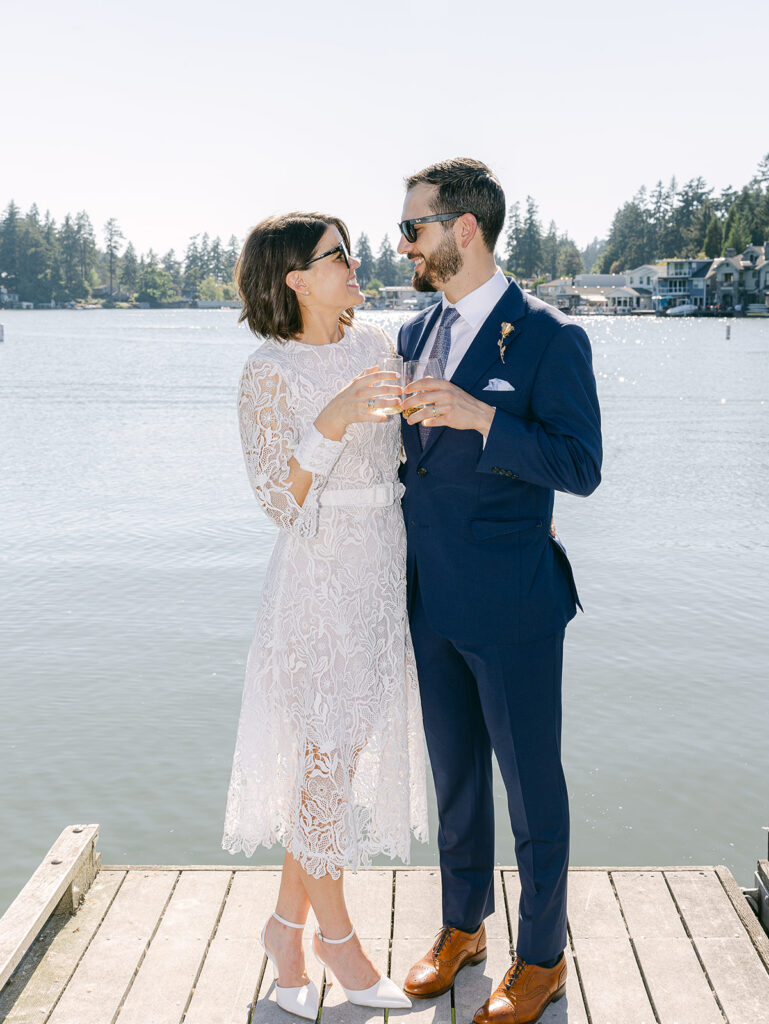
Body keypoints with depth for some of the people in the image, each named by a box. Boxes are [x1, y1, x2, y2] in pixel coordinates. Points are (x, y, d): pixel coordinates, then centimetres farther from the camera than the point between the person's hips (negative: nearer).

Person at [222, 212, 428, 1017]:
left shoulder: (375, 346, 6)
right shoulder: (268, 374, -11)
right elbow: (280, 501, -17)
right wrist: (333, 421, -29)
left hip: (381, 579, 7)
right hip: (319, 581, -7)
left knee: (345, 753, 14)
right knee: (330, 757, 4)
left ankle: (288, 923, 31)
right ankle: (334, 933, 26)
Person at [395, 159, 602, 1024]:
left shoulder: (550, 337, -11)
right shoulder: (417, 332, 9)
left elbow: (581, 466, -16)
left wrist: (480, 416, -26)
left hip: (512, 607, -6)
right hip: (432, 601, 6)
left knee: (530, 784, 9)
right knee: (455, 776, 19)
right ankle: (461, 928, 39)